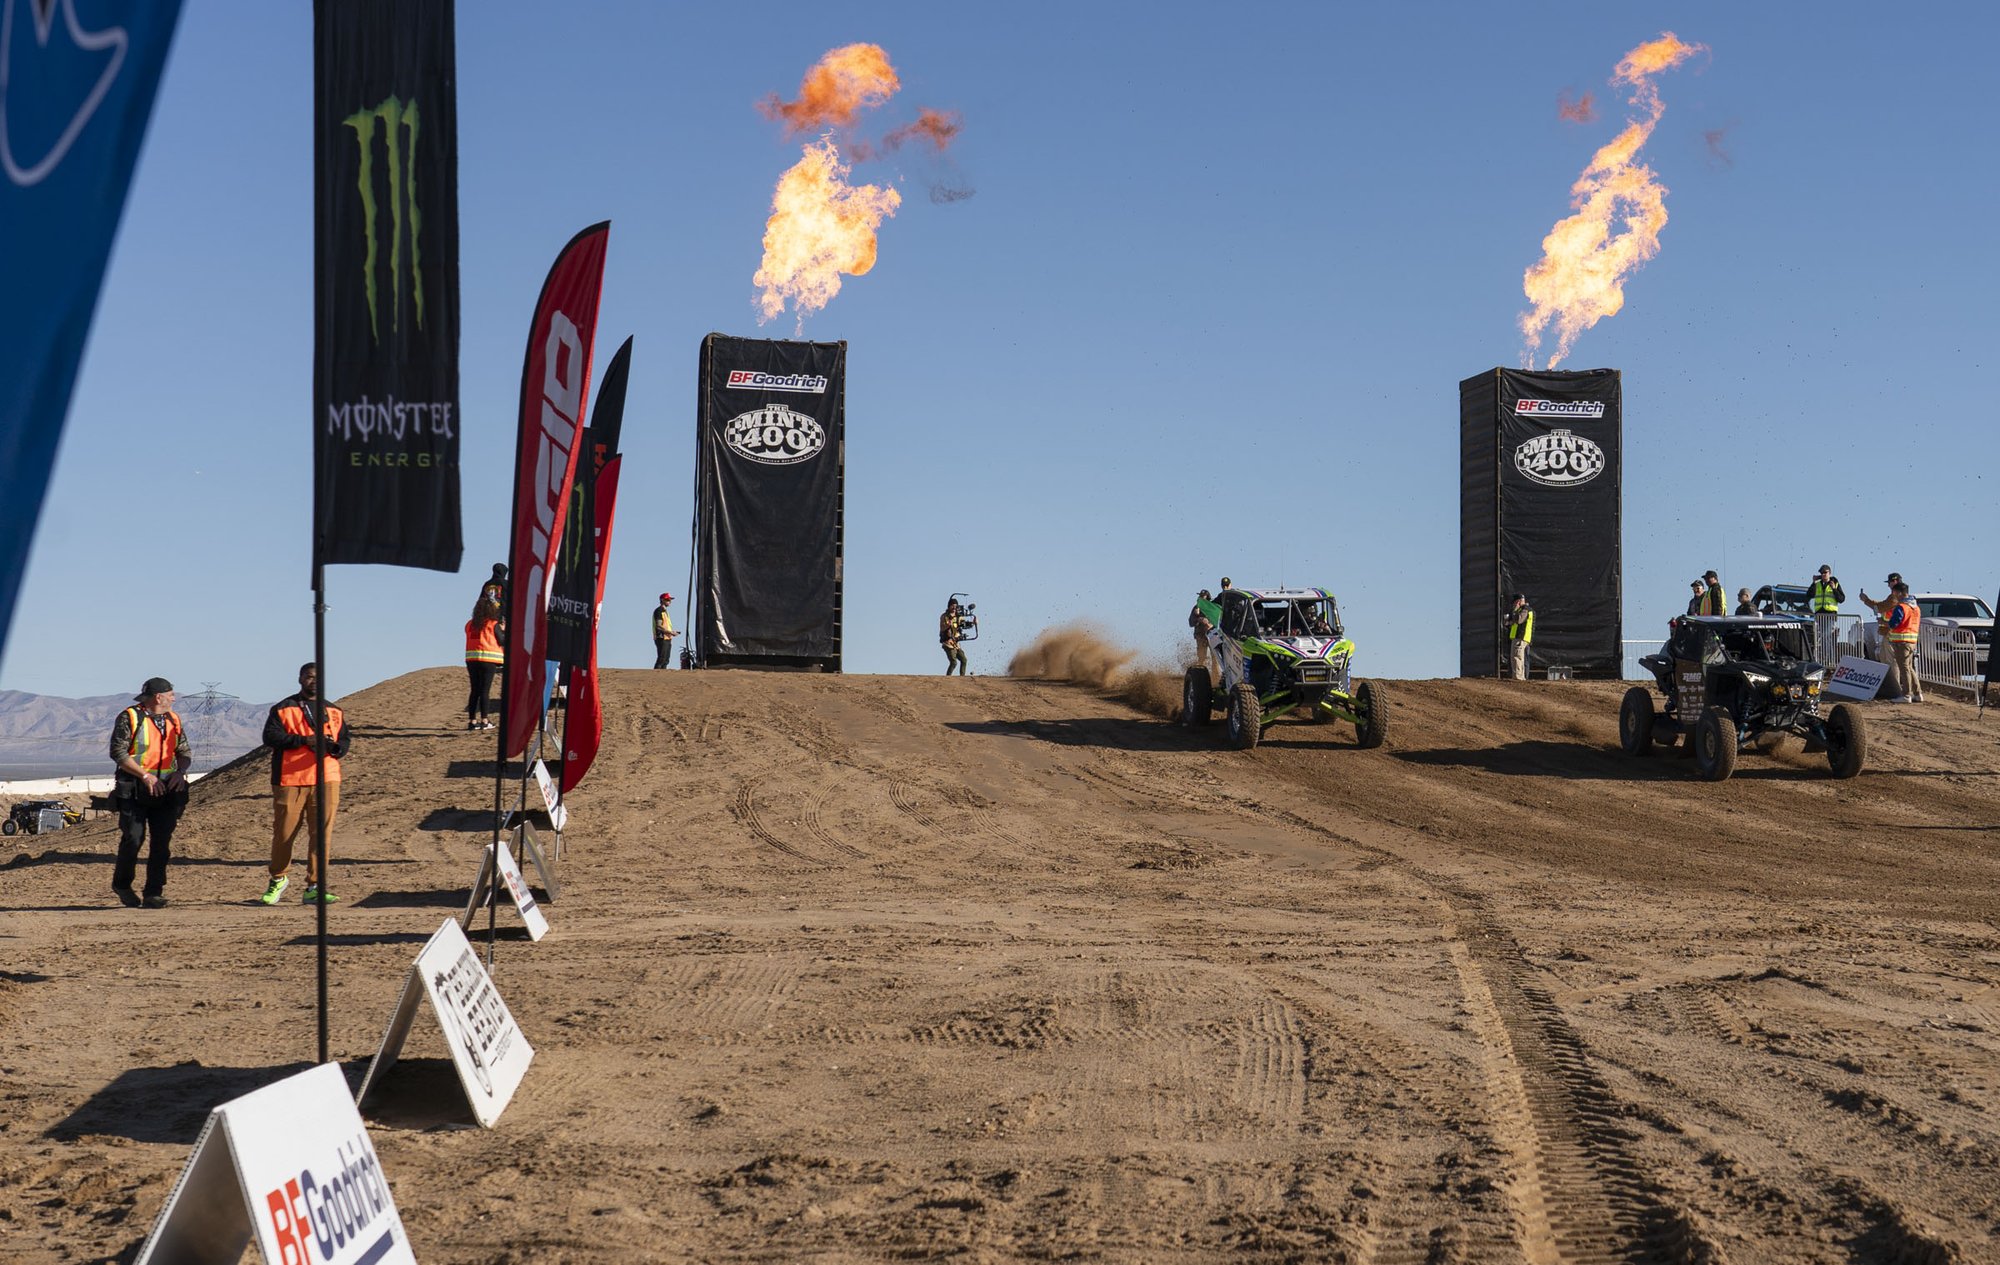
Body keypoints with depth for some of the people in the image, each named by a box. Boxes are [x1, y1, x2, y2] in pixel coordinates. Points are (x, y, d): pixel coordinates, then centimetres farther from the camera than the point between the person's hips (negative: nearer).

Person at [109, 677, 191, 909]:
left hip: (166, 790, 5)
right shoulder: (129, 718, -5)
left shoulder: (173, 720, 14)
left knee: (162, 842, -2)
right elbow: (118, 752, -12)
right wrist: (145, 776, -18)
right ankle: (121, 883, 18)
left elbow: (185, 751, 16)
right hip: (134, 791, -5)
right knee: (133, 838, -6)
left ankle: (154, 894, 1)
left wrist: (180, 772, -5)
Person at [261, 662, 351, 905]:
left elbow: (345, 740, 12)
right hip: (290, 781, -3)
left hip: (326, 780, 3)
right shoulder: (283, 709, 5)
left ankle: (314, 887, -1)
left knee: (322, 833, -4)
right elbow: (270, 736, -8)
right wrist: (304, 740, -15)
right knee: (284, 832, 3)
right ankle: (279, 879, 25)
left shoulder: (334, 712, 18)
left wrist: (334, 746, -12)